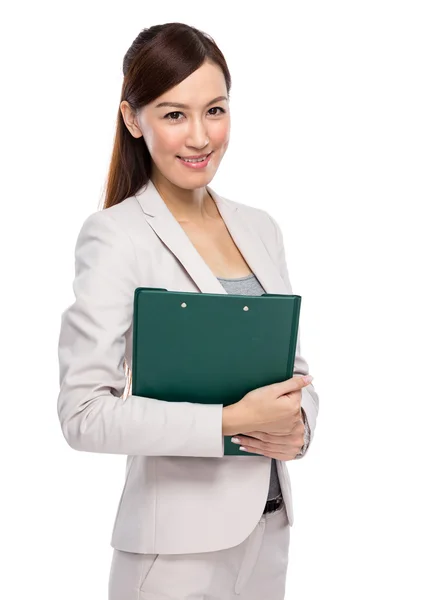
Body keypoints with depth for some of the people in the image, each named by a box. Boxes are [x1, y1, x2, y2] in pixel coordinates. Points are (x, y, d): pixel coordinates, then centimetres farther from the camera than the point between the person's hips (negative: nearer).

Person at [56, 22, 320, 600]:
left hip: (269, 524, 6)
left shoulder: (260, 227, 6)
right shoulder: (115, 236, -13)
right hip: (179, 540, -6)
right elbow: (83, 412, -18)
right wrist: (230, 422, -21)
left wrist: (296, 422, -9)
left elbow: (294, 367, 12)